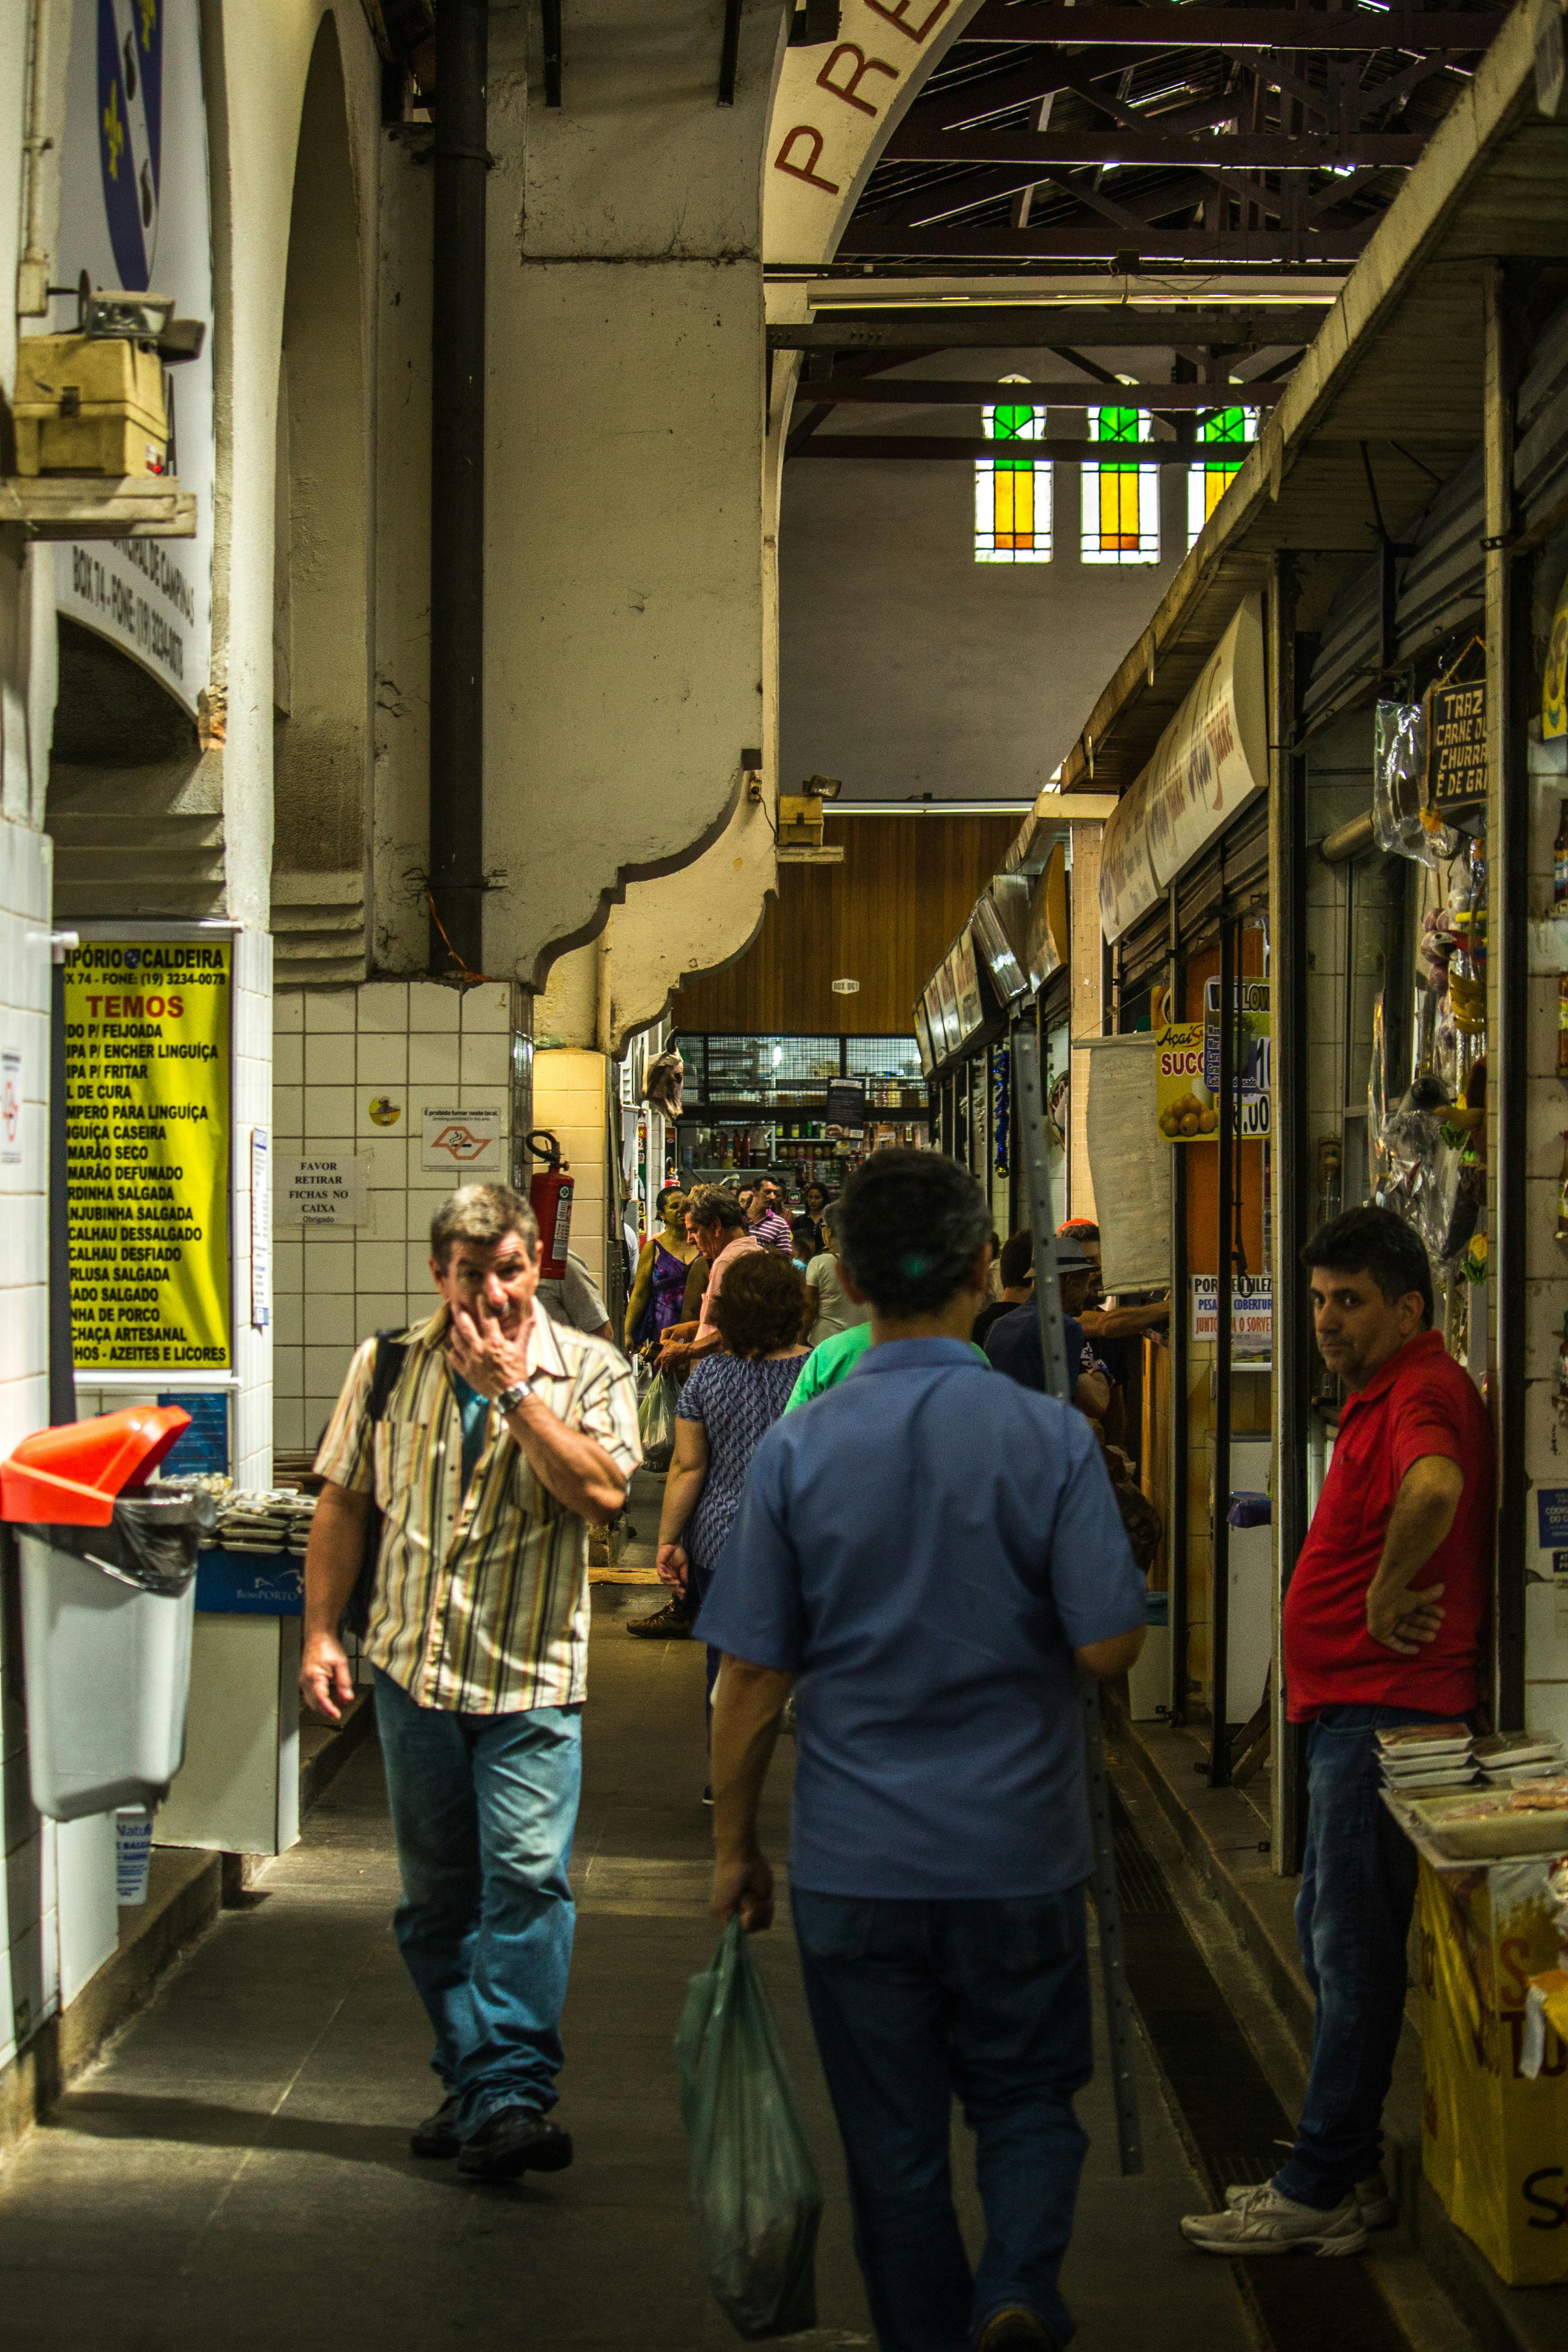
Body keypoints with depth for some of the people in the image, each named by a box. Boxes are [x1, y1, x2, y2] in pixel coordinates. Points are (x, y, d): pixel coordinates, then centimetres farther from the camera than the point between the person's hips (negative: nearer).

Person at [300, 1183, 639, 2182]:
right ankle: (472, 2083, 22)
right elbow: (344, 1504, 10)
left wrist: (516, 1389, -17)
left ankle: (510, 2096, -12)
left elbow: (601, 1490, -16)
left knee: (527, 1877, -13)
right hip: (414, 1668, 3)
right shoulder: (388, 1367, 6)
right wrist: (322, 1633, 5)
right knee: (437, 1892, 10)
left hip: (532, 1675, -3)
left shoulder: (591, 1370, -1)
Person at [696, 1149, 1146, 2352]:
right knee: (1028, 2102, 15)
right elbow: (1109, 1645, -11)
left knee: (894, 2142, 12)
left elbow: (752, 1675, -3)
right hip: (1018, 1857, 0)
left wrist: (736, 1845, 8)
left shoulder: (796, 1450, -6)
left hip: (857, 1868, 1)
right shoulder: (1050, 1439, -10)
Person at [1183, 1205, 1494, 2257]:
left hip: (1385, 1713, -11)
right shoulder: (1385, 1392, 17)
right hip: (1354, 1707, 11)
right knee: (1330, 1935, 17)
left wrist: (1388, 1594, -26)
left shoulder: (1422, 1392, -18)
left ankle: (1323, 2192, 3)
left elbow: (1433, 1488, -40)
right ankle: (1348, 2171, 25)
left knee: (1354, 1950, -4)